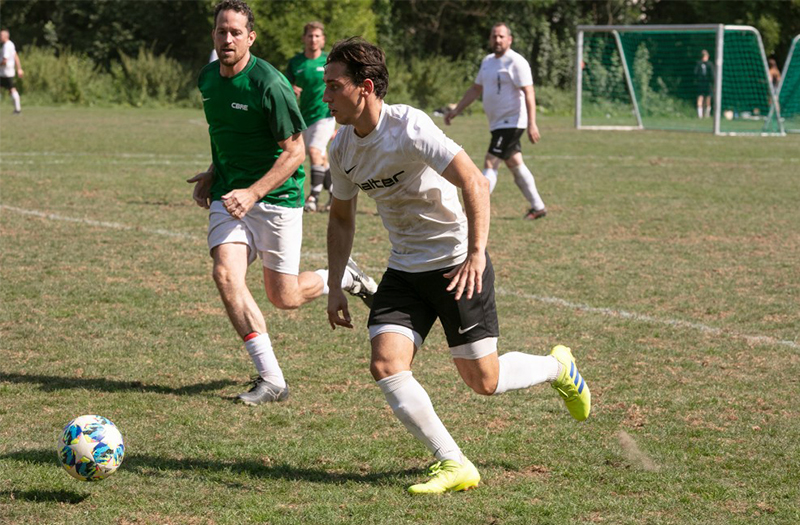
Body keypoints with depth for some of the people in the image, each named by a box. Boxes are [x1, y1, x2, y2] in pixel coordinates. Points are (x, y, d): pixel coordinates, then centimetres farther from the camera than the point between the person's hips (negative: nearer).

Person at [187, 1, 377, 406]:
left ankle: (344, 278, 34)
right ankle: (271, 379, -11)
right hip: (229, 194, 5)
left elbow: (294, 152, -16)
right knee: (226, 274, -17)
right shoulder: (207, 79, 4)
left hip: (276, 197, -5)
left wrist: (252, 193, -25)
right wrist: (212, 174, 9)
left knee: (284, 297, 0)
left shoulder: (269, 84, -18)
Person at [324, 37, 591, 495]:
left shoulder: (408, 128, -23)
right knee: (386, 366, -13)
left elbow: (475, 183, -26)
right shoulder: (342, 149, 0)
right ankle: (454, 466, -5)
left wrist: (476, 254, -33)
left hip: (457, 263, -6)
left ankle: (557, 367, 31)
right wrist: (335, 287, 8)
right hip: (404, 269, 6)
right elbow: (342, 217, 15)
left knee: (483, 381, -1)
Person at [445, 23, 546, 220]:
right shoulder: (488, 61, 13)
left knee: (490, 163, -13)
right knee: (515, 165, 14)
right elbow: (475, 89, 23)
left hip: (511, 122, -9)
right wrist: (456, 111, 18)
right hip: (497, 123, 9)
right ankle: (537, 207, 24)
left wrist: (532, 124, -26)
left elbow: (529, 93, -19)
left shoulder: (516, 62, -13)